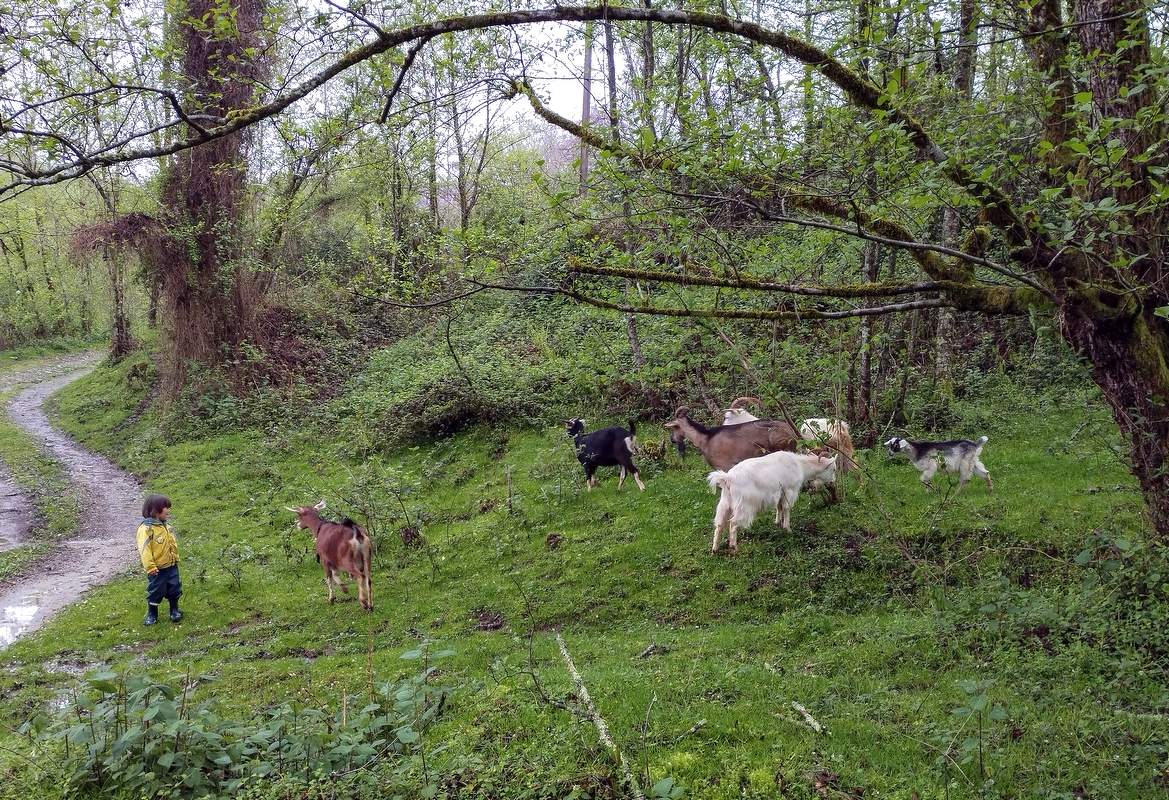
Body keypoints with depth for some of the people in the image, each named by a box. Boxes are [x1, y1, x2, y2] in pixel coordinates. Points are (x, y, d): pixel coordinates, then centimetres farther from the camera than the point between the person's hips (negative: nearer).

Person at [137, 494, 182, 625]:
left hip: (171, 566, 7)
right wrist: (150, 567, -25)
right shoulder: (146, 528, -19)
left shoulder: (165, 526, 7)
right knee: (155, 592, 6)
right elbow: (144, 550, -23)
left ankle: (174, 610, 31)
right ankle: (152, 614, 23)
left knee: (174, 589, 14)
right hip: (157, 569, -7)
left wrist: (176, 559, 20)